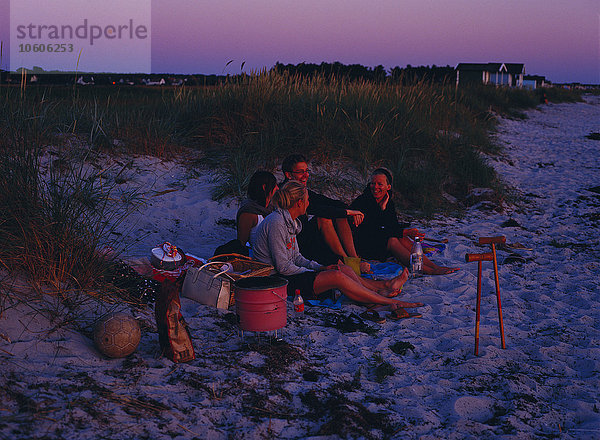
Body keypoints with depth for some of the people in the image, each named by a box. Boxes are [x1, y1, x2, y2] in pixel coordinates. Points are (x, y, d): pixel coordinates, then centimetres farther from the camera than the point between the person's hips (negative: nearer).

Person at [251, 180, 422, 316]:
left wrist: (320, 267, 1)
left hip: (291, 273, 11)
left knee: (343, 269, 1)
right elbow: (283, 266, -21)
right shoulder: (276, 223, -19)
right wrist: (317, 273, -13)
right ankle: (390, 302, -20)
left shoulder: (290, 221, 13)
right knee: (336, 276, -23)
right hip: (279, 281, -10)